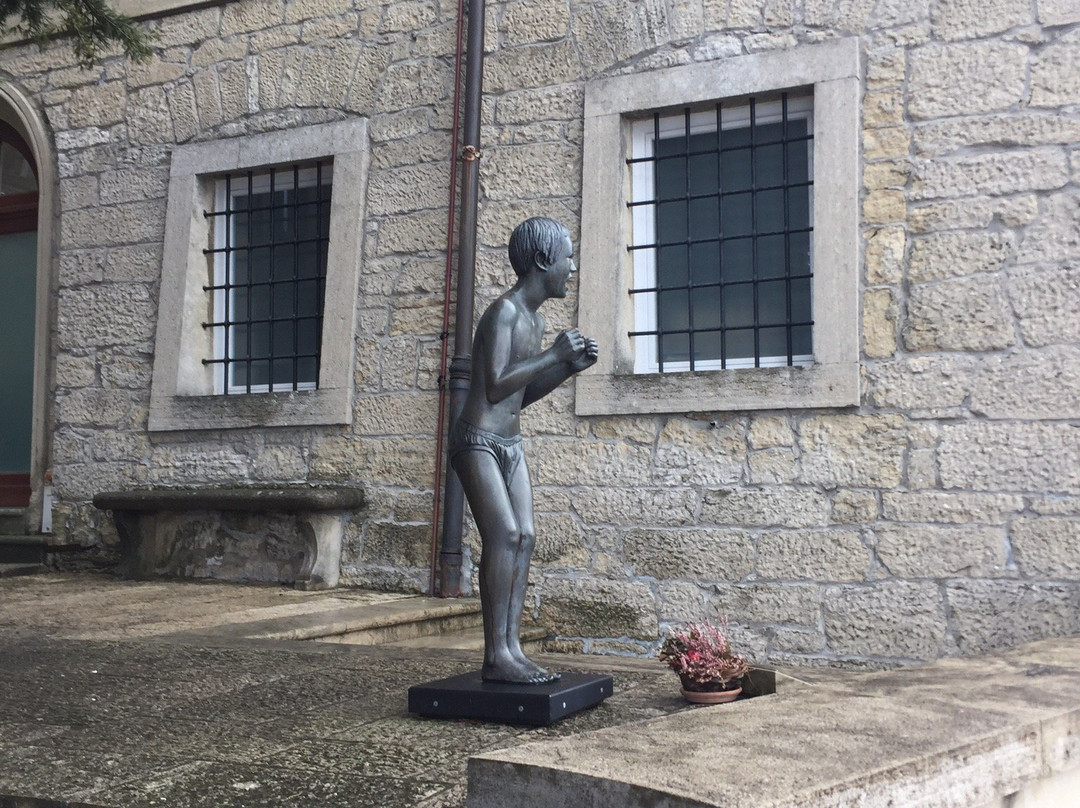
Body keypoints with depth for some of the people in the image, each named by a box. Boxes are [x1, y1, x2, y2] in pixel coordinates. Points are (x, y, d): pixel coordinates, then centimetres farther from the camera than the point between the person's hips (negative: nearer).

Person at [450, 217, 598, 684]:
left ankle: (512, 648, 0)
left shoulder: (535, 320, 15)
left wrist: (569, 368, 6)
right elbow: (495, 387, -23)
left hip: (510, 444, 9)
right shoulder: (504, 312, -14)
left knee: (525, 537, 0)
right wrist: (553, 354, -18)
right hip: (477, 440, -9)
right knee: (504, 534, -17)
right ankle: (495, 657, -16)